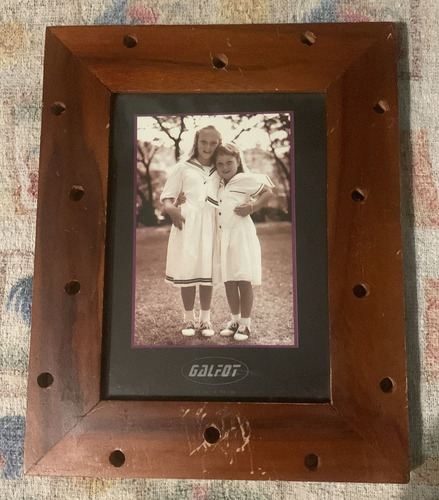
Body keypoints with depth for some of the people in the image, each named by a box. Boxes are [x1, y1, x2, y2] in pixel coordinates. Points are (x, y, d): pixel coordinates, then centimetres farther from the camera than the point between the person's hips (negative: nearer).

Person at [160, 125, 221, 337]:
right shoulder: (183, 167, 10)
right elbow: (166, 197, 8)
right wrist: (171, 208, -14)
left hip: (211, 223, 2)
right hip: (187, 223, -1)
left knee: (207, 271, 4)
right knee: (187, 270, 2)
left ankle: (205, 318, 18)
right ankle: (189, 318, 18)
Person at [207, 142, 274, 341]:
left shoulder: (245, 179, -6)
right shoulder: (216, 183, 13)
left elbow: (268, 192, -5)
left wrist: (251, 207, -14)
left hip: (241, 236, -6)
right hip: (222, 238, 6)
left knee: (244, 281, -1)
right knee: (229, 282, 11)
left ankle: (245, 323, 12)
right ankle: (235, 319, 25)